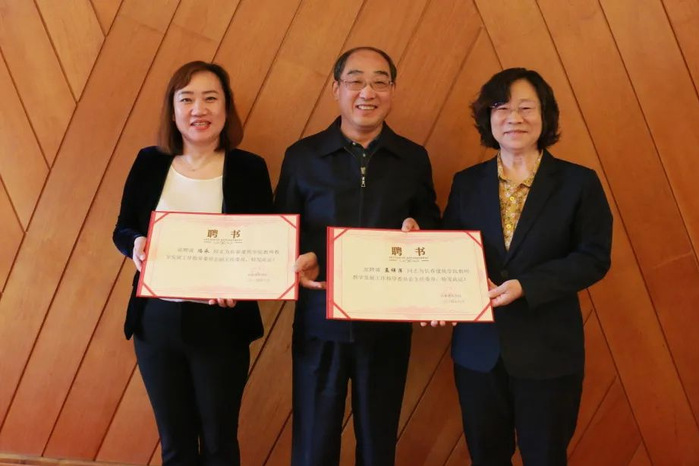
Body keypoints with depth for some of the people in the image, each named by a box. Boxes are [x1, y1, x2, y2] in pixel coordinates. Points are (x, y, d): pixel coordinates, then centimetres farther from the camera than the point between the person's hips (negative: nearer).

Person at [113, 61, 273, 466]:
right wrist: (136, 244, -16)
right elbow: (122, 230, 7)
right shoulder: (149, 162, 1)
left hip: (221, 323, -2)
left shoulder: (250, 168, -5)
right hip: (156, 320, 2)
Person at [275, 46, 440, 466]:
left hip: (388, 325, 1)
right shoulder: (301, 156, -1)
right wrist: (296, 261, -16)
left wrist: (417, 230, -12)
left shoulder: (414, 158, 3)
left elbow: (433, 225, 11)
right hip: (320, 323, -1)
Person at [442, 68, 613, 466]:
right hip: (479, 348, 3)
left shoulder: (578, 182, -4)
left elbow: (594, 257, -9)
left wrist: (525, 286, -21)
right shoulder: (467, 183, 4)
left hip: (549, 350, -2)